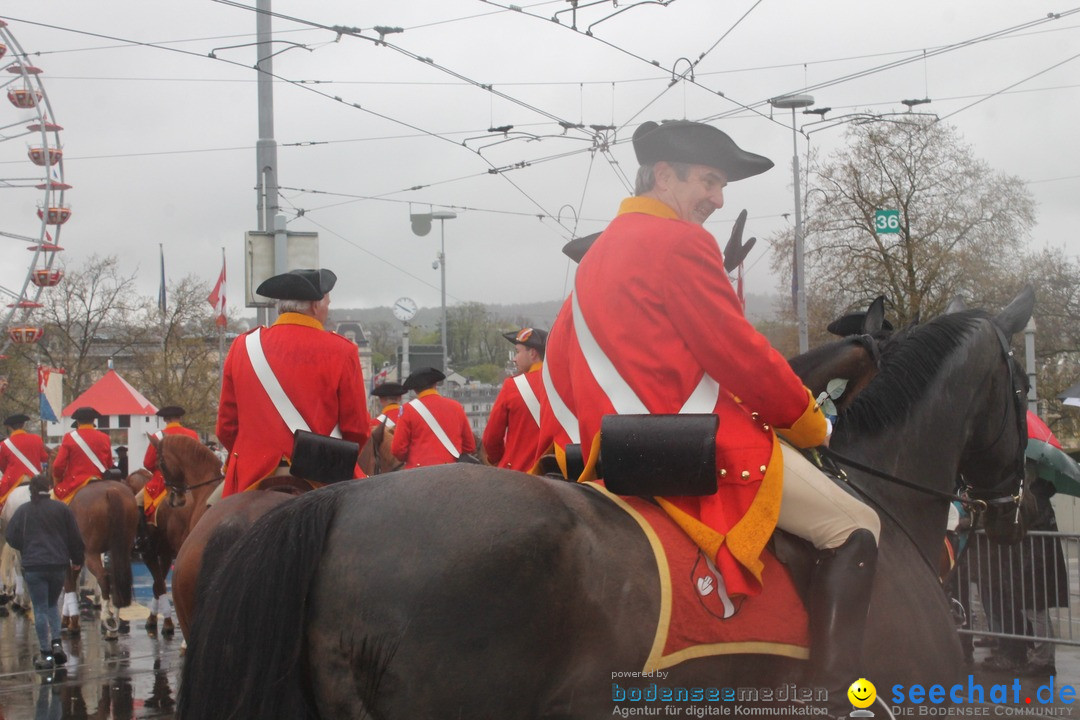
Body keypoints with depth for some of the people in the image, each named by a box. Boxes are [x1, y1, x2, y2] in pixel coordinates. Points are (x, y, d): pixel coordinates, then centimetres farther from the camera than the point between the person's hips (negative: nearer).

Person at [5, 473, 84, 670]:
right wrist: (77, 560, 17)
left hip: (33, 566, -2)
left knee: (40, 609, 1)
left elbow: (11, 538, 2)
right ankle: (56, 642, 1)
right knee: (53, 604, 20)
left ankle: (46, 654, -3)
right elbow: (75, 537, 3)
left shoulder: (23, 511, 1)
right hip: (59, 565, 2)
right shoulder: (62, 509, 2)